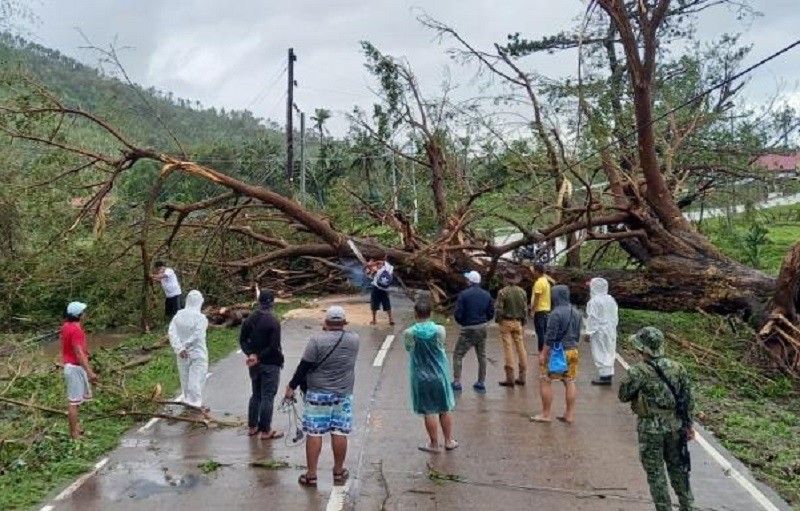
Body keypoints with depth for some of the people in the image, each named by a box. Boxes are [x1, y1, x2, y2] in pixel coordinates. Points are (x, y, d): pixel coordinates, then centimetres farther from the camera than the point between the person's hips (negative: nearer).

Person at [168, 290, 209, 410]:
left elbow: (171, 332, -12)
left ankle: (186, 397, 33)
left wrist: (179, 348, -15)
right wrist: (185, 345, -14)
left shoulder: (179, 315, -4)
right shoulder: (201, 318, -18)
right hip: (197, 354, -5)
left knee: (185, 376, 19)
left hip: (183, 354, 5)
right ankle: (195, 402, 10)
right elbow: (197, 336, -26)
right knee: (196, 377, 5)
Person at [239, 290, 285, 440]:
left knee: (255, 395, 18)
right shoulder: (273, 322, -18)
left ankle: (252, 427, 25)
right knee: (267, 397, 1)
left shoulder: (249, 319, 3)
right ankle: (265, 431, 7)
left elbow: (243, 340, 4)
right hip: (270, 364, -7)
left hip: (254, 364, 7)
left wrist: (251, 354, -6)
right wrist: (260, 358, -13)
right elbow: (274, 346, -22)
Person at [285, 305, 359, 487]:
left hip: (318, 394, -3)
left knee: (314, 433, 3)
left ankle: (311, 475, 8)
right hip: (343, 394, 3)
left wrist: (291, 386, -2)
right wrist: (334, 331, 17)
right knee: (340, 433, 9)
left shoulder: (317, 340, -13)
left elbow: (304, 366, -11)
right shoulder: (354, 340, -3)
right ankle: (339, 472, 21)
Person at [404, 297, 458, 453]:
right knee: (445, 410, 16)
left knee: (429, 411, 9)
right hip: (440, 374, 1)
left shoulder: (409, 333, -16)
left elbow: (408, 348, 0)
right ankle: (449, 441, 28)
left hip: (420, 377, -1)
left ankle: (434, 444, 19)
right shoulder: (439, 330, -13)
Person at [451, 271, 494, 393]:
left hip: (468, 329, -5)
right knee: (482, 356, 16)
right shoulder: (486, 295, 3)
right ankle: (481, 383, 19)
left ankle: (457, 382, 0)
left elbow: (457, 314, -14)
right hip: (482, 329, 5)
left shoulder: (464, 294, -14)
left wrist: (462, 322, 5)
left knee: (458, 355, 4)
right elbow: (491, 313, 6)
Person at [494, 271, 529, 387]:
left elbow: (498, 308, -13)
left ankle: (510, 377, -1)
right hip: (518, 322, 5)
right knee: (520, 348, 9)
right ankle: (522, 376, 13)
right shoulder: (522, 292, 2)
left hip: (506, 322, -4)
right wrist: (523, 322, 16)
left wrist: (497, 320, 4)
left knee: (508, 348, -2)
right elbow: (525, 308, 5)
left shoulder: (502, 292, -13)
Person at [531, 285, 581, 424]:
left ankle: (546, 414, 6)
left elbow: (550, 337, -17)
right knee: (570, 381, 12)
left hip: (557, 352, -8)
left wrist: (543, 354, -12)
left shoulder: (556, 313, -17)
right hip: (573, 351, 8)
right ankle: (570, 414, 15)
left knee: (545, 381, 2)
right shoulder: (576, 313, 8)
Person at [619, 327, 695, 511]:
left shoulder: (638, 372, -18)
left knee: (655, 473, 7)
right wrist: (688, 424, 13)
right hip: (675, 426, 5)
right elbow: (688, 398, 5)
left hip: (651, 429, -5)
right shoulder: (677, 368, -1)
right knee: (678, 468, 20)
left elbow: (623, 396, -7)